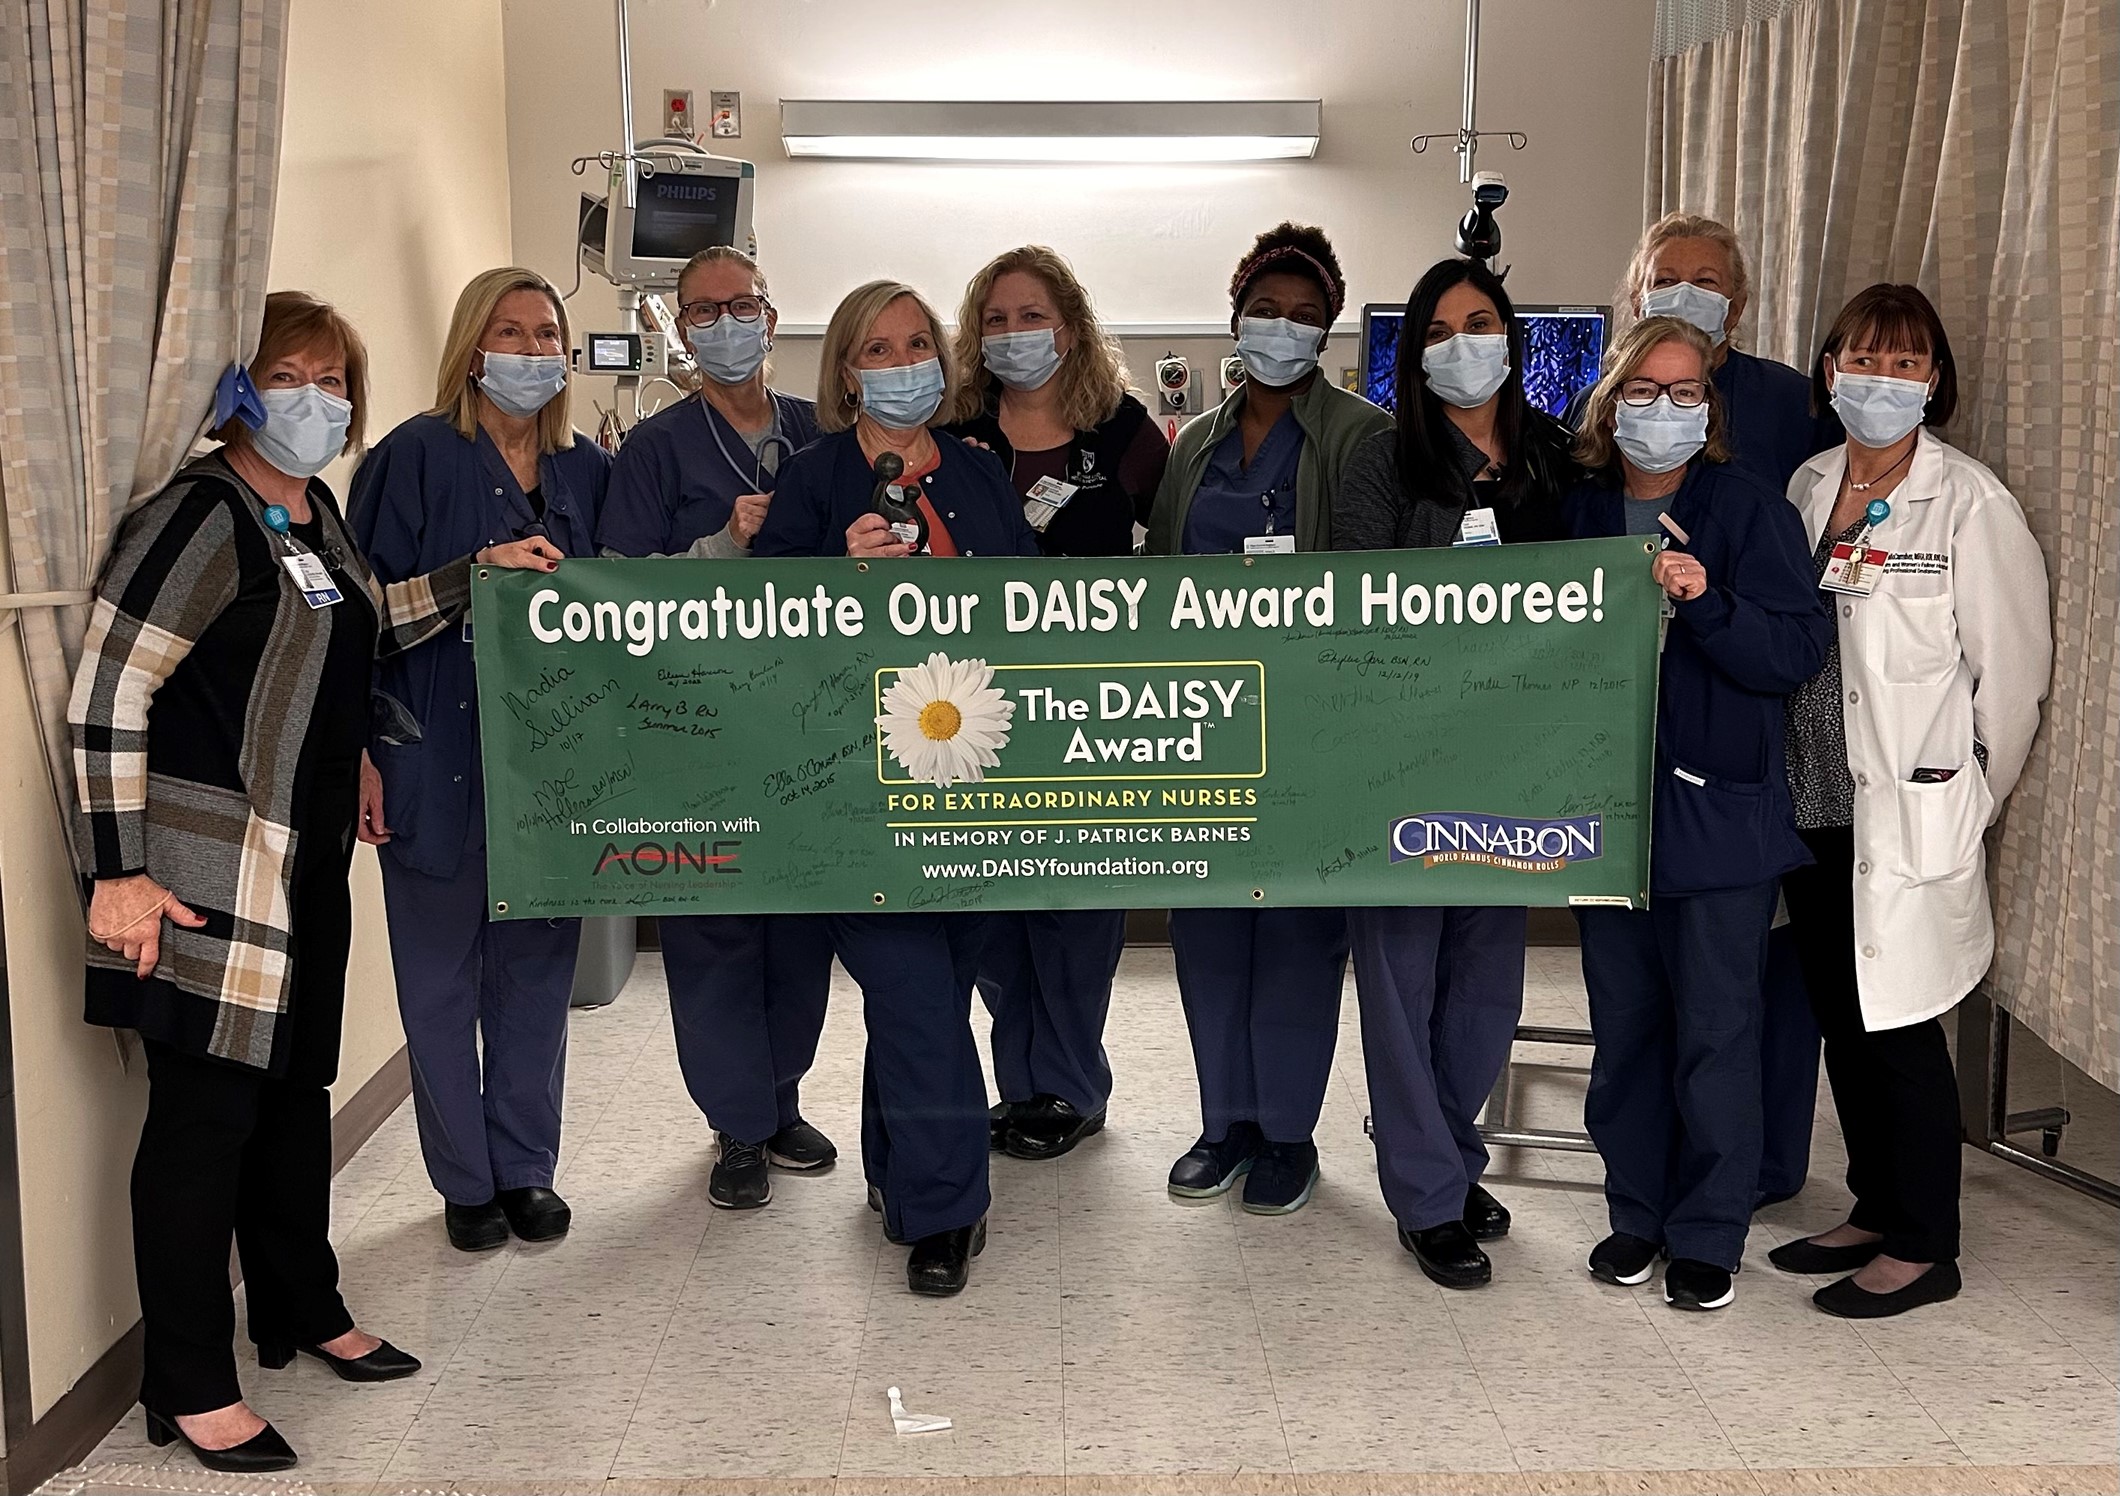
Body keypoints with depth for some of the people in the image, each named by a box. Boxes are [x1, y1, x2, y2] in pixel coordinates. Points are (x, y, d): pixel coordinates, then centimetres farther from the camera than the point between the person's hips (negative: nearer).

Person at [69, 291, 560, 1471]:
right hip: (209, 872, -8)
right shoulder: (202, 514, -14)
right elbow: (107, 697, -17)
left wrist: (479, 572, 19)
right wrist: (119, 873, -20)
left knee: (298, 1084, 18)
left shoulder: (317, 513, 11)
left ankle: (305, 1311, 35)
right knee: (208, 1108, -1)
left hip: (309, 861, 9)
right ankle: (190, 1385, 11)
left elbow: (364, 627, 29)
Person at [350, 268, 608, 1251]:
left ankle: (527, 1169, 25)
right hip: (439, 764, -4)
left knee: (537, 967, 11)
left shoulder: (589, 471, 9)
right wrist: (361, 752, -13)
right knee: (441, 975, 6)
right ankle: (466, 1182, 20)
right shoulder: (417, 458, -5)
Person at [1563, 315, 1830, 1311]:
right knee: (1623, 1023, 12)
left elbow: (1797, 653, -10)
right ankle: (1636, 1212, 27)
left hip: (1718, 812, -3)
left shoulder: (1750, 510, -3)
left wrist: (1704, 603, -23)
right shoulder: (1578, 513, 7)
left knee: (1714, 1031, 2)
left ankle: (1708, 1237, 16)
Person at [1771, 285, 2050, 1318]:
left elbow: (2012, 666, -8)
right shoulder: (1807, 490, 8)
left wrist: (1964, 801, -2)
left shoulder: (1970, 504, -10)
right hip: (1815, 807, 6)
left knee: (1898, 1030, 1)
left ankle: (1923, 1249, 16)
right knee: (1841, 1023, 14)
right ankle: (1875, 1212, 30)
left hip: (1911, 818, -6)